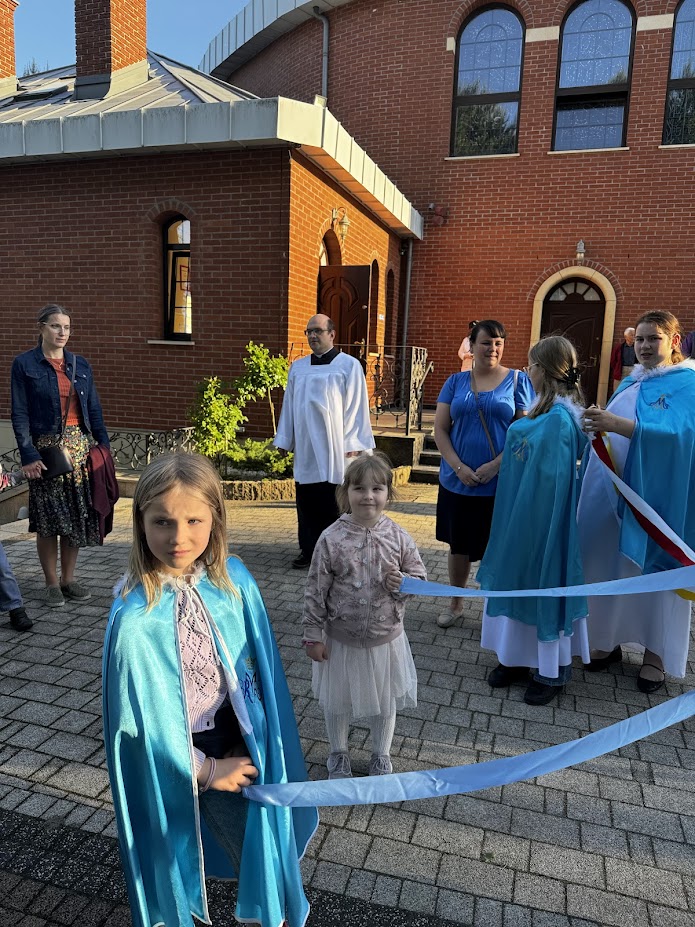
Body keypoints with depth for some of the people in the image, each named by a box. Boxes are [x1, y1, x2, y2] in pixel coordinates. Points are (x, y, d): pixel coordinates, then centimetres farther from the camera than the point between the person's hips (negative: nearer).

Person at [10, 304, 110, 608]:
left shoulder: (80, 365, 10)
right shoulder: (24, 364, -2)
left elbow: (93, 409, 11)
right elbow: (20, 414, -5)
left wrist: (104, 444, 4)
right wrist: (28, 455, -13)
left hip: (79, 446, 4)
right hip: (45, 448, -4)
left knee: (76, 516, 7)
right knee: (47, 519, 3)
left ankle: (69, 578, 21)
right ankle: (52, 583, 16)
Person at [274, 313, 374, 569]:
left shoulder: (349, 365, -2)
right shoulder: (297, 367, 12)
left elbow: (356, 407, -5)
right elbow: (289, 405, 13)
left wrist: (352, 444, -9)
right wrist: (284, 441, 10)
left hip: (334, 448, -4)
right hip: (305, 447, 4)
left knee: (332, 503, 1)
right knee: (306, 502, 7)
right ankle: (308, 550, 19)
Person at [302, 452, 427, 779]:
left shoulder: (398, 537, -12)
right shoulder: (332, 539, -18)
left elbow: (420, 576, 0)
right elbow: (316, 591, -11)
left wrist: (403, 583, -22)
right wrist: (313, 636, -9)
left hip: (386, 638, 2)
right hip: (341, 639, -1)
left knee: (385, 701, 21)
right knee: (337, 702, 19)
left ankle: (381, 756, 47)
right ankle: (338, 754, 47)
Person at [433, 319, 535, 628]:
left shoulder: (517, 380, 0)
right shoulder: (456, 382, 6)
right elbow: (440, 430, 2)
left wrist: (495, 465, -15)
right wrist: (459, 467, -11)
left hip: (502, 482, -2)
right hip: (458, 481, 2)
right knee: (459, 545, 13)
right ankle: (456, 604, 32)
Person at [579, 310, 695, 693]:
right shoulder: (631, 382, 15)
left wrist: (618, 424, -36)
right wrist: (596, 422, -4)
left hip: (656, 494, -6)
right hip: (612, 491, 6)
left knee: (653, 570, 4)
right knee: (611, 566, 10)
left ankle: (656, 652, 20)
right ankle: (609, 640, 25)